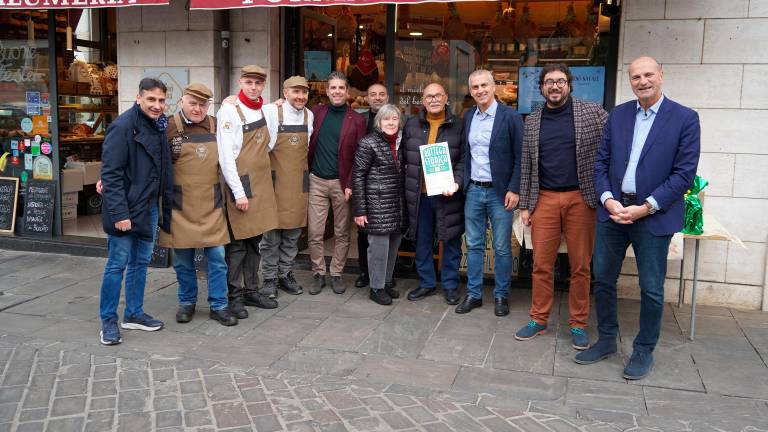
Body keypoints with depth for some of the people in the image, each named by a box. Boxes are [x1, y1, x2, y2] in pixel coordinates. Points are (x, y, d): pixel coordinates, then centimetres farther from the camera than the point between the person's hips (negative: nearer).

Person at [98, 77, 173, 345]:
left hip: (150, 207, 8)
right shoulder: (122, 126, -14)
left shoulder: (159, 127, 10)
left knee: (140, 263, 15)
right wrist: (119, 213, -22)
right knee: (117, 265, 0)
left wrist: (164, 207, 10)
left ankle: (134, 313, 27)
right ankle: (108, 321, 12)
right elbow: (110, 173, -18)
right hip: (126, 209, -8)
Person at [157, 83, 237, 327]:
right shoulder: (169, 127, -5)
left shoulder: (216, 125, 5)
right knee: (183, 259, 10)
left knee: (217, 257, 4)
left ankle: (218, 305, 16)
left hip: (211, 206, 2)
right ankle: (187, 302, 27)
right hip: (181, 207, -2)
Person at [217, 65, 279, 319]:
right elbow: (225, 155, -14)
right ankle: (234, 296, 10)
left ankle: (251, 290, 24)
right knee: (237, 243, -1)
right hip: (240, 185, -7)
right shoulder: (230, 110, -10)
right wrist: (238, 191, -17)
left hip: (261, 185, 7)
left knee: (254, 240, 14)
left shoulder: (263, 109, 12)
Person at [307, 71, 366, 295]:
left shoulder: (357, 120, 1)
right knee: (314, 232, 1)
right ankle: (318, 274, 15)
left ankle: (336, 274, 19)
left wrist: (350, 184, -9)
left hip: (342, 183, -1)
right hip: (316, 181, 1)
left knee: (342, 233, 6)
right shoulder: (316, 112, 7)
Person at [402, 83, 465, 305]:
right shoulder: (412, 125, 7)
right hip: (419, 194, 2)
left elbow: (464, 159, -1)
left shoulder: (458, 126, 0)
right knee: (422, 241, 12)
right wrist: (408, 185, 5)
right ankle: (426, 283, 27)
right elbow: (404, 157, 12)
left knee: (451, 241, 7)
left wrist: (457, 182, -16)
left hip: (447, 194, -2)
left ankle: (450, 285, 21)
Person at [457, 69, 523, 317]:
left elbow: (520, 157, -8)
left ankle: (501, 295, 18)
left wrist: (514, 189, -12)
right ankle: (473, 294, 20)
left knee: (502, 248, 5)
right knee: (473, 245, 10)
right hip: (473, 190, 5)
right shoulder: (468, 117, 8)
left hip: (500, 192, -4)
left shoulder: (510, 117, -7)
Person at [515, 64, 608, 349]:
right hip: (544, 199, 2)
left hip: (581, 198, -2)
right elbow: (526, 166, 12)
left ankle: (578, 324, 18)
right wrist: (524, 205, 9)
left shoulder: (592, 112, -1)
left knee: (581, 266, 6)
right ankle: (539, 320, 19)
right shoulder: (532, 122, 9)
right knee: (541, 265, 5)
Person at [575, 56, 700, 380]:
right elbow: (601, 162, 7)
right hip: (613, 210, 4)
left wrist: (646, 207, -15)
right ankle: (606, 341, 28)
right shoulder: (618, 115, 7)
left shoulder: (685, 118, -4)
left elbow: (685, 172, -9)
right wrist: (608, 199, -9)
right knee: (602, 279, 11)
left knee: (651, 289, 5)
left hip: (653, 215, -4)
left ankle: (644, 351, 23)